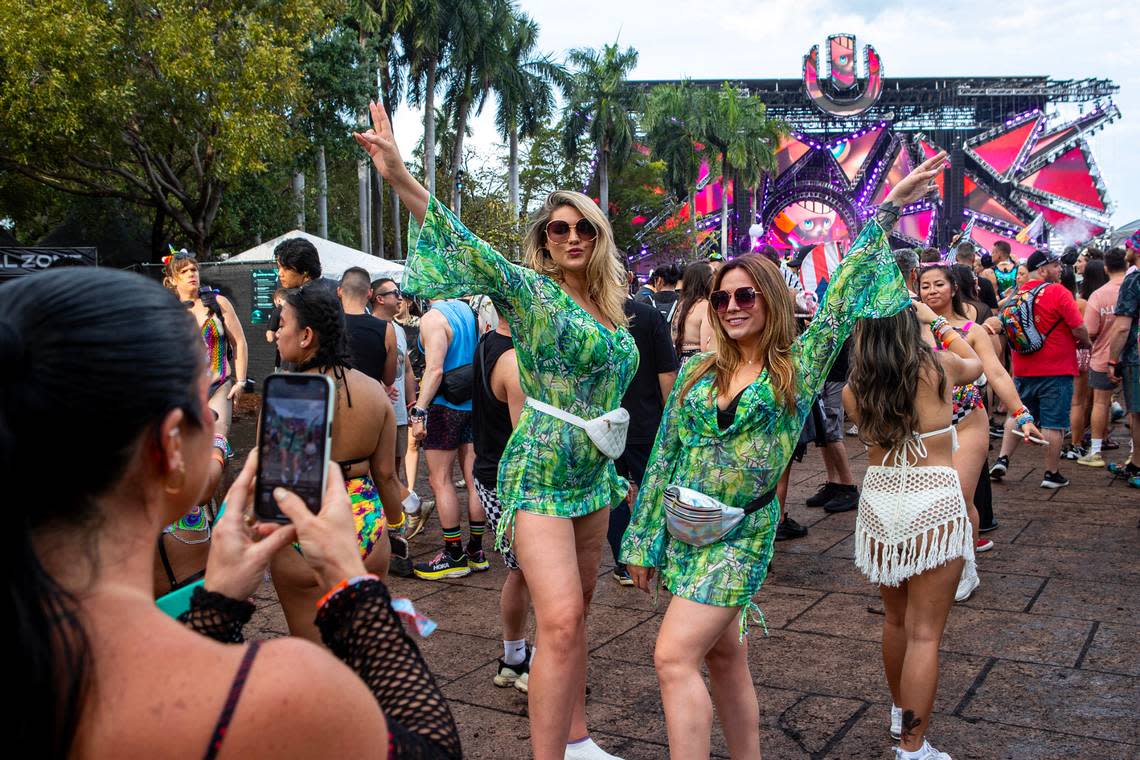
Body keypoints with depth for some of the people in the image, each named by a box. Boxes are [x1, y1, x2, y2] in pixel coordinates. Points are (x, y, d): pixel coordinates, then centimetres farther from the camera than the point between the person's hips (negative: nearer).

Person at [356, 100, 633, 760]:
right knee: (561, 621, -16)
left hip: (593, 475, 8)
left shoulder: (609, 308, 12)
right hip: (540, 475, -7)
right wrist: (401, 179, -37)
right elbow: (472, 251, -24)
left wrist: (615, 469, 24)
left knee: (578, 610, 15)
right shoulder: (533, 291, -9)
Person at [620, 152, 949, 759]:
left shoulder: (798, 366, -3)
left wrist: (889, 212, -10)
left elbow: (843, 299, -10)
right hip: (680, 528, 4)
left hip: (740, 535, -4)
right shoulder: (696, 372, 5)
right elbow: (663, 457, 7)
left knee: (674, 657, -14)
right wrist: (642, 541, 8)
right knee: (725, 657, 13)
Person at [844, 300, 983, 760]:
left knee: (895, 621, 23)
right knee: (924, 633, 0)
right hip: (933, 502, -4)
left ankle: (900, 713, 41)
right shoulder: (938, 368, -8)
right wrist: (936, 320, 22)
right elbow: (974, 363, 15)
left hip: (879, 502, 4)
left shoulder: (855, 389, -2)